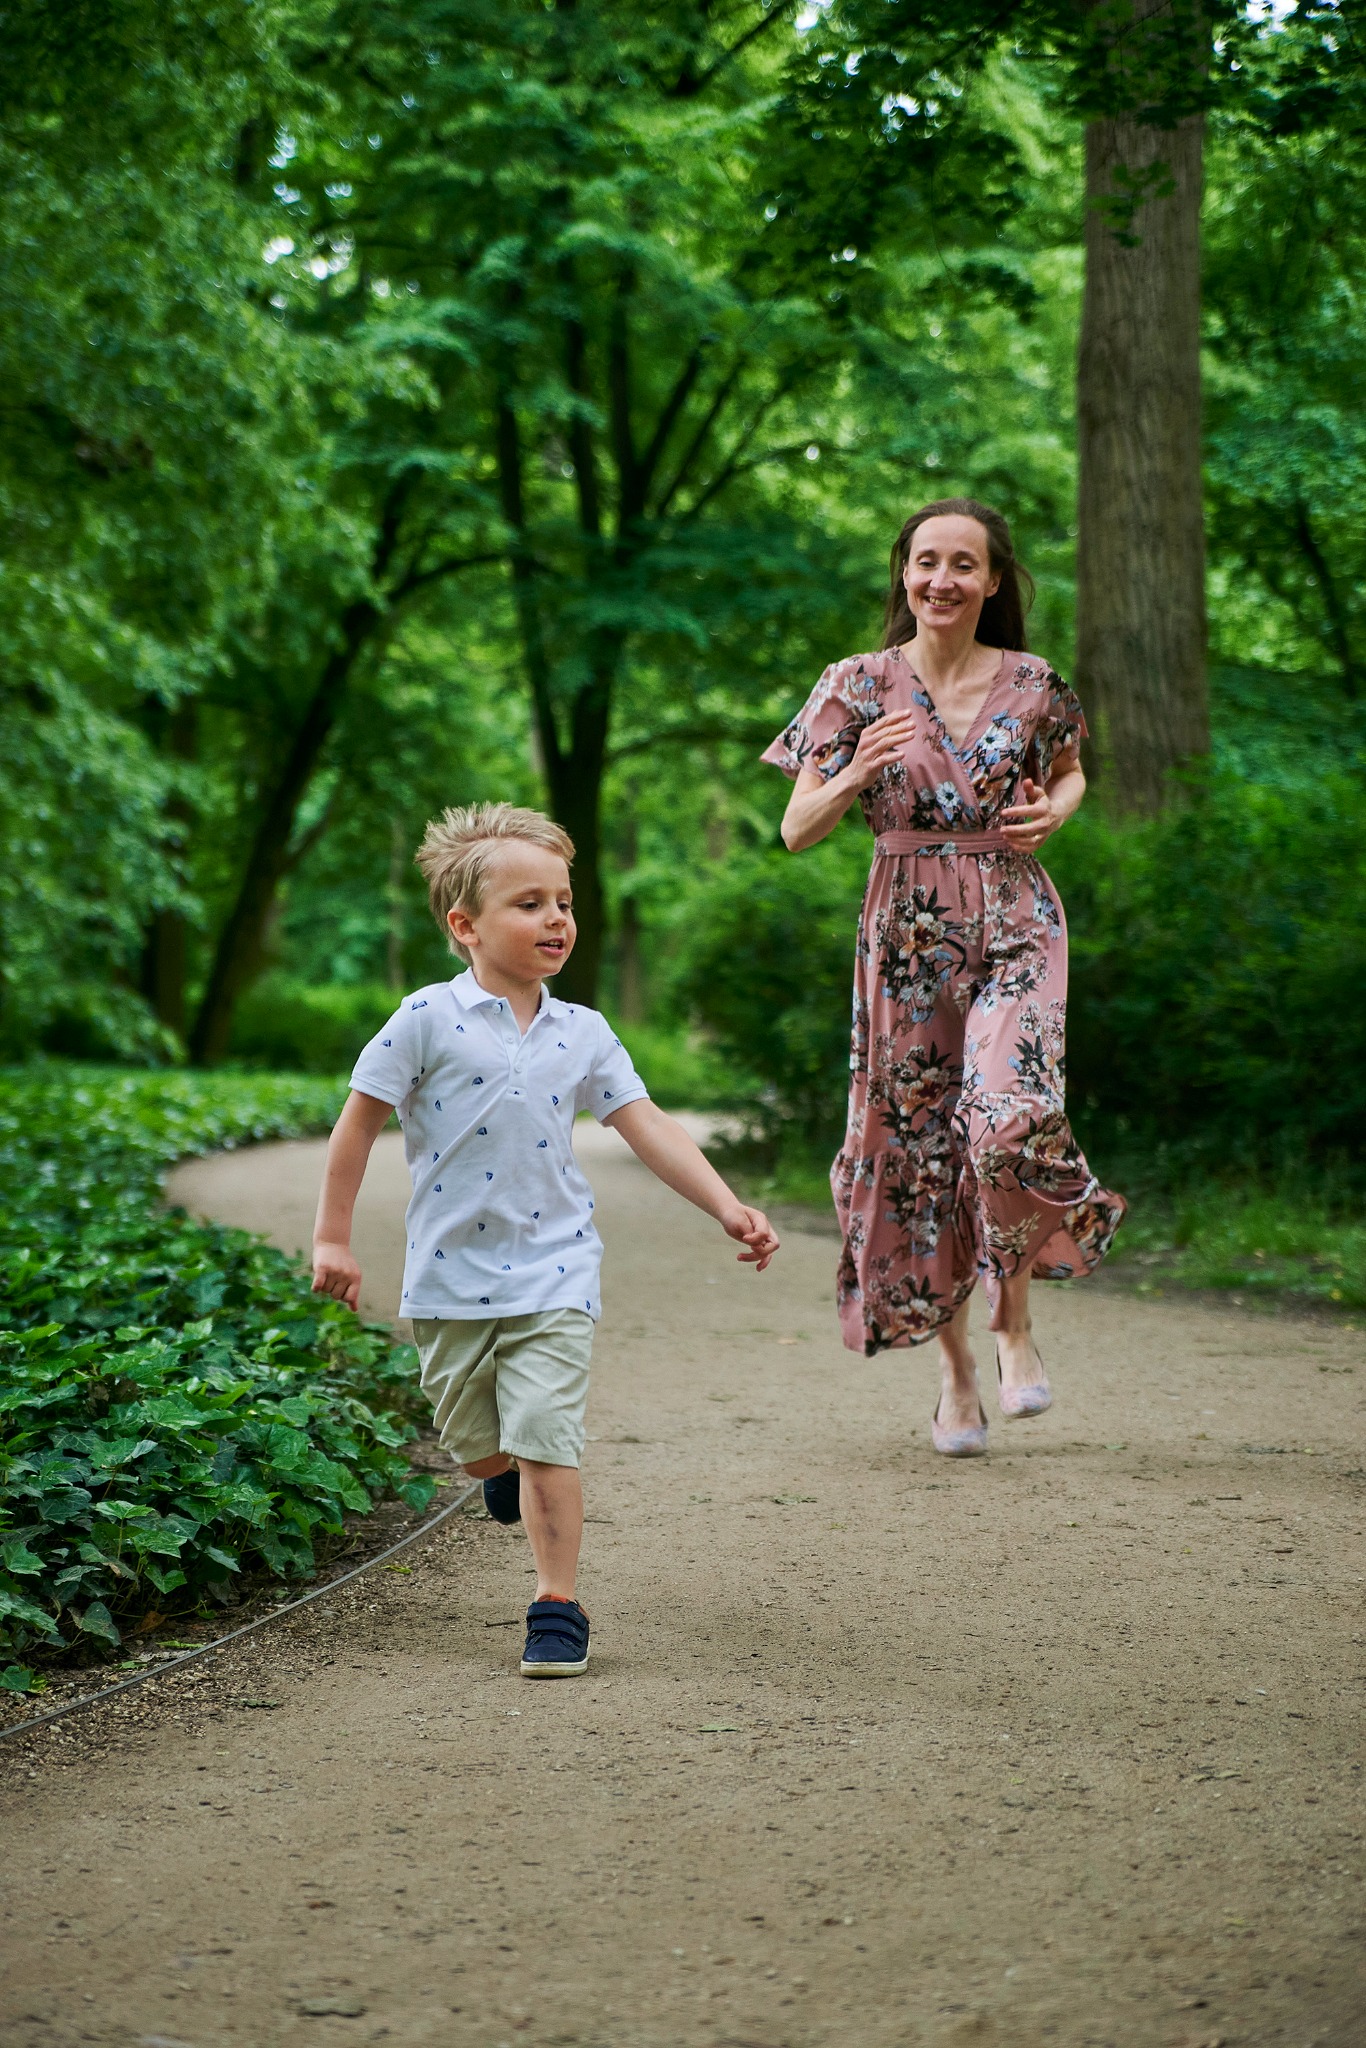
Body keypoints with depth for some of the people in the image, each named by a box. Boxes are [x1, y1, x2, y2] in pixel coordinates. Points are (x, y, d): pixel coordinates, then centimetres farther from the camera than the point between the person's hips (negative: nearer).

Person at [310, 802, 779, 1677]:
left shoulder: (582, 1034, 3)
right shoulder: (430, 1021, -7)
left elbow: (649, 1128, 4)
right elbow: (360, 1122, -2)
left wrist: (728, 1208, -4)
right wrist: (333, 1236, -2)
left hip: (553, 1272, 1)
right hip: (452, 1276, 0)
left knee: (546, 1442, -8)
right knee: (477, 1447, 13)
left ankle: (558, 1606, 2)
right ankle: (513, 1471, 49)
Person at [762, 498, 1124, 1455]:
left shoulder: (1031, 685, 2)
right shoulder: (860, 685, -1)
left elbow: (1071, 772, 22)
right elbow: (798, 830, -2)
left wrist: (1055, 811, -1)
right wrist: (857, 774, -21)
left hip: (1015, 927, -1)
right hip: (908, 937, 1)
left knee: (1010, 1120, -23)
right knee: (917, 1146, 6)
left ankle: (1016, 1322, 1)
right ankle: (957, 1371, 22)